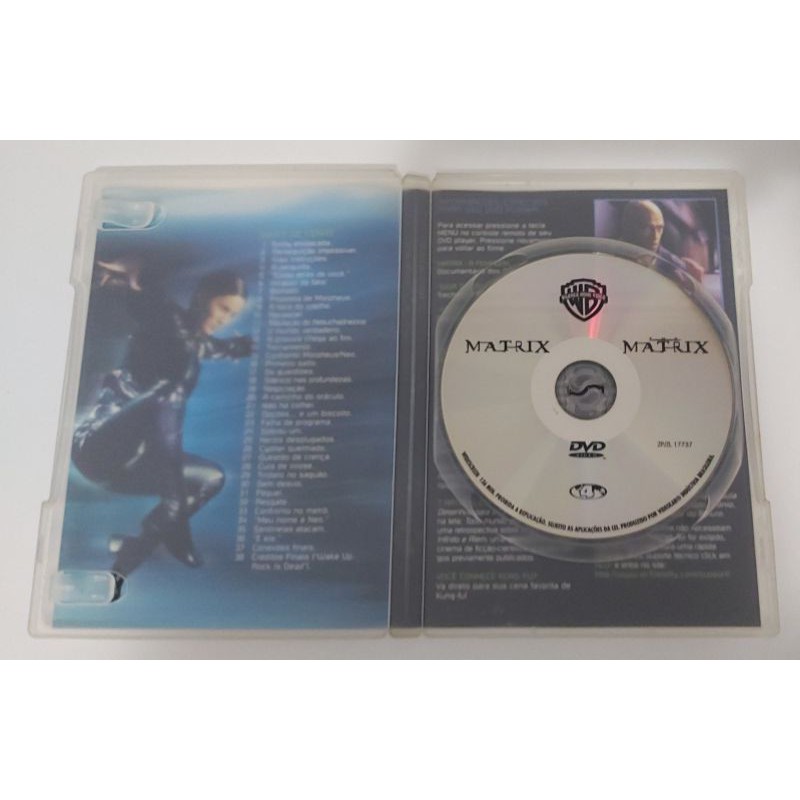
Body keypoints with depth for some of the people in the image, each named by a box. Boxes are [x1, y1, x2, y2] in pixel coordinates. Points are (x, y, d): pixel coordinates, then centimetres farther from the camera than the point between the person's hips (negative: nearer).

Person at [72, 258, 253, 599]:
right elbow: (144, 291, -27)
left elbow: (237, 347, 34)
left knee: (211, 478, 14)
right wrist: (129, 274, -48)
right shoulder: (164, 319, -7)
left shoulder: (198, 344, 16)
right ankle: (175, 531, -29)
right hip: (100, 446, -9)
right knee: (164, 407, -33)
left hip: (129, 458, 9)